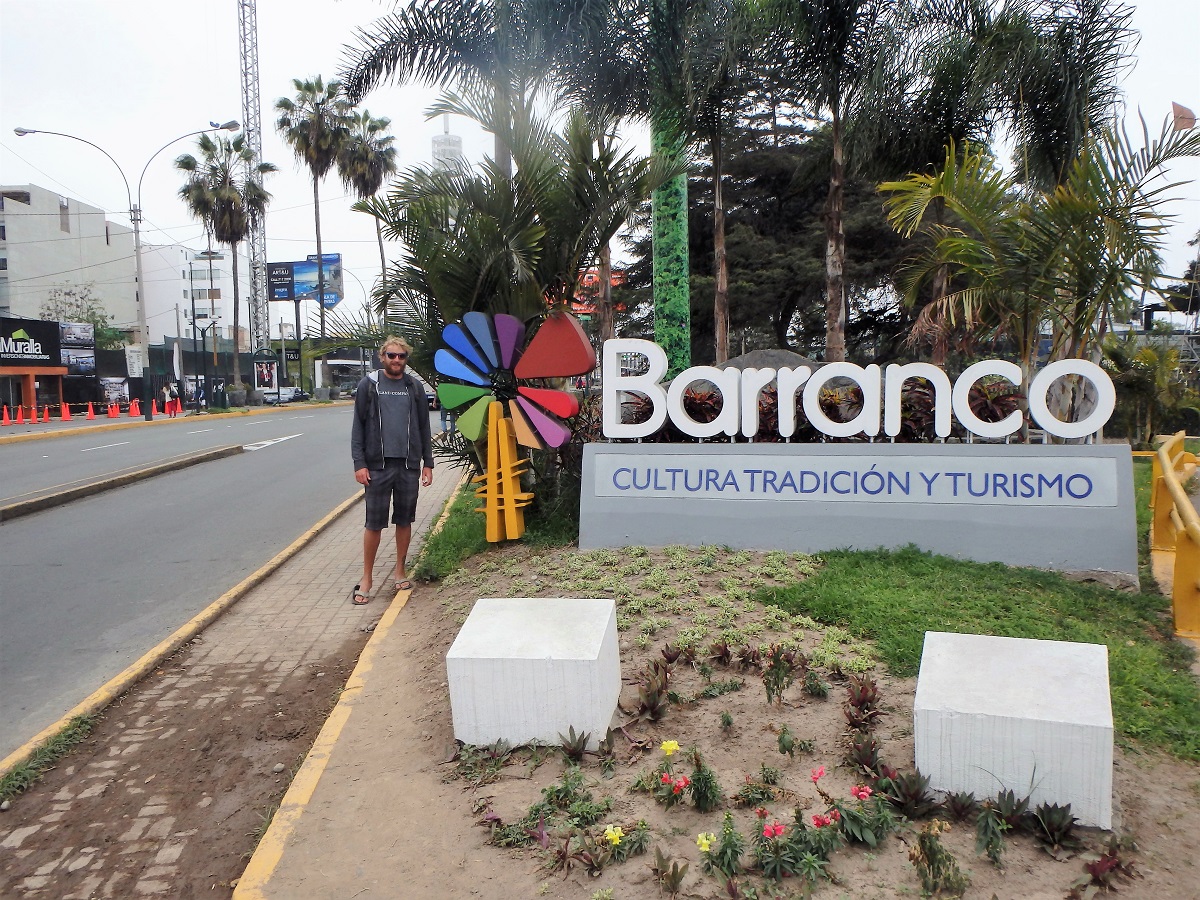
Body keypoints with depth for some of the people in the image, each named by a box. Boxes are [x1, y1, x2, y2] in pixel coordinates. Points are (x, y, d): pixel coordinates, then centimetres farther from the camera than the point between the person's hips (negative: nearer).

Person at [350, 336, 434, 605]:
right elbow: (358, 426, 0)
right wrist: (359, 463, -8)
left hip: (409, 465, 3)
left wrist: (428, 463, 7)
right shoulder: (368, 385, 1)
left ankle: (400, 571, 24)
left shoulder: (414, 387, 8)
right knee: (374, 523, 0)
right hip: (378, 466, -2)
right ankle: (367, 578, 12)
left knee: (404, 520, 10)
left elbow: (424, 427, 11)